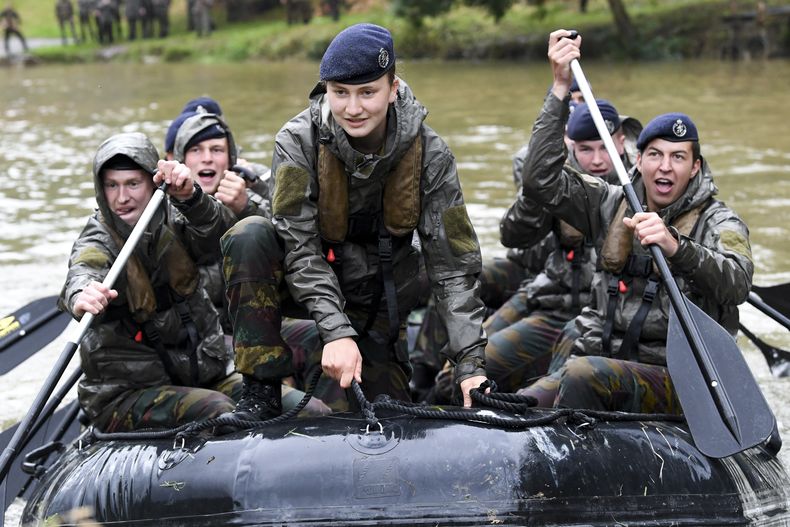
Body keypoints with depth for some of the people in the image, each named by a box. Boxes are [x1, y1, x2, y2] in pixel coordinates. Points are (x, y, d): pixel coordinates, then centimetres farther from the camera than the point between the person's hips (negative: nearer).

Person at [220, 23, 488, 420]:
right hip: (305, 283, -1)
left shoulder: (429, 155, -18)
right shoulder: (298, 141, -21)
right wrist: (336, 331, -37)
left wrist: (471, 365, -26)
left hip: (377, 300, 1)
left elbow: (454, 264, -18)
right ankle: (261, 394, -26)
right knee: (249, 237, -31)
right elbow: (298, 243, -25)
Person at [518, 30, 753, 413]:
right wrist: (560, 89, -4)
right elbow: (542, 181, 2)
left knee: (584, 376, -33)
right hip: (600, 361, 4)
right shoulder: (615, 205, 13)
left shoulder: (717, 222, -1)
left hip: (677, 380, -4)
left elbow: (737, 283, -22)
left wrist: (675, 246, -41)